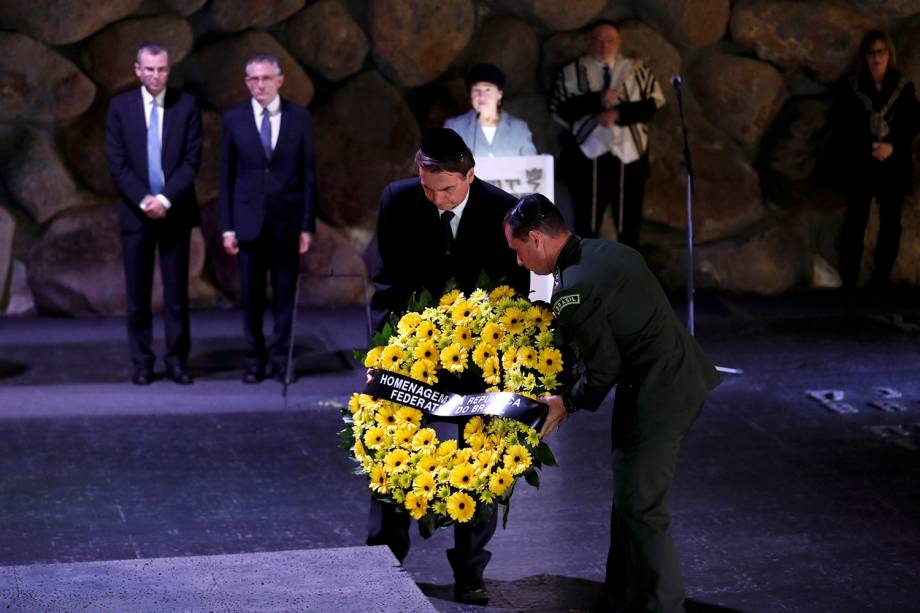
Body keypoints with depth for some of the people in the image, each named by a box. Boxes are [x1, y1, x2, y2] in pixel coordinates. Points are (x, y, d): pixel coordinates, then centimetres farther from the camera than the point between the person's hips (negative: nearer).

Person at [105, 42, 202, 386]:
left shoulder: (186, 106, 2)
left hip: (175, 212, 0)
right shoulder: (120, 107, 4)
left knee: (177, 292, 2)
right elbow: (117, 163, -1)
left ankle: (177, 361, 9)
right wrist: (144, 200, -12)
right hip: (136, 212, 1)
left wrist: (165, 198, -14)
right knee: (138, 294, 4)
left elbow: (192, 160, -3)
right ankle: (142, 363, 10)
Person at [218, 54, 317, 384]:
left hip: (287, 220, 0)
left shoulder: (300, 118, 2)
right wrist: (227, 226, -1)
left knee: (285, 292, 3)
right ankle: (255, 360, 13)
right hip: (248, 219, 0)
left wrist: (308, 225, -2)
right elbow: (226, 176, 4)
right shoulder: (234, 118, 2)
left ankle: (280, 358, 12)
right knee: (251, 294, 3)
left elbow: (308, 174, 3)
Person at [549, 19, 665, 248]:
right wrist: (598, 99, -15)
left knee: (629, 223, 4)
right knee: (587, 224, 1)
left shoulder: (637, 70, 10)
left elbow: (654, 102, 0)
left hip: (629, 154, 1)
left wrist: (618, 113, -13)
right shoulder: (572, 72, 7)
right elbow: (559, 108, -5)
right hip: (589, 155, -1)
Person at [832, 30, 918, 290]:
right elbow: (840, 127, -3)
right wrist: (867, 147, -16)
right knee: (856, 220, -1)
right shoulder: (850, 87, -1)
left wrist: (893, 146, -15)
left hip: (894, 167, 2)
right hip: (859, 166, -2)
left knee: (890, 223, 5)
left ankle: (881, 279, 16)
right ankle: (848, 281, 4)